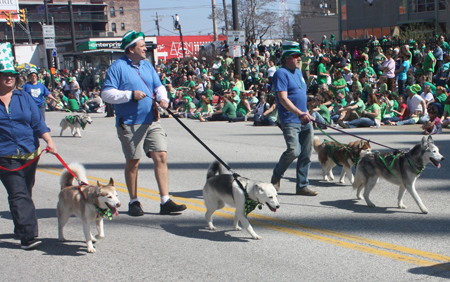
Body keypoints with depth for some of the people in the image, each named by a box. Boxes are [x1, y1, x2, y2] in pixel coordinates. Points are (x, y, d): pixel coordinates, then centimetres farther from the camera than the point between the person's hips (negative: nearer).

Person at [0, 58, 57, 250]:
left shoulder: (24, 98, 8)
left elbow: (38, 122, 4)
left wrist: (49, 141, -8)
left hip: (30, 153, 3)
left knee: (25, 193, 12)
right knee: (18, 195, -11)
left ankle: (21, 229, 28)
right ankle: (28, 235, -16)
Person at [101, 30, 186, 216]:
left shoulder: (147, 65, 14)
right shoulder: (118, 67, -6)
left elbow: (158, 86, 16)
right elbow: (106, 94, -11)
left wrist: (162, 98, -6)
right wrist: (131, 95, -19)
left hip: (151, 121, 5)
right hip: (130, 123, -5)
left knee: (161, 156, -3)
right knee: (133, 161, 5)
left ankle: (165, 202, 1)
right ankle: (133, 202, 19)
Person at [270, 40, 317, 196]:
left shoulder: (298, 72, 17)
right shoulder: (281, 73, -10)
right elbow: (283, 99, -20)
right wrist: (299, 113, -28)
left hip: (305, 121, 8)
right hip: (290, 121, -8)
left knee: (306, 153, 5)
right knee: (293, 151, -17)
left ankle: (302, 186, 12)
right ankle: (277, 175, 9)